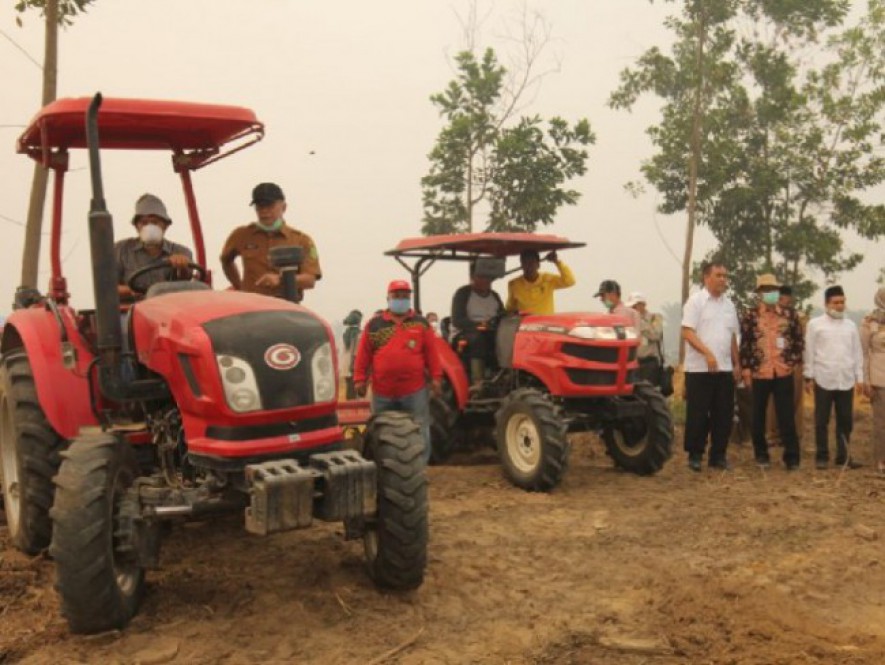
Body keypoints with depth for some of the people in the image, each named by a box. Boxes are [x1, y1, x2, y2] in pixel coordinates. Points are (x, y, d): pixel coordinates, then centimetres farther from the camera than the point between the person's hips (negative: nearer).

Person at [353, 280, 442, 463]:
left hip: (415, 390, 0)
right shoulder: (374, 324, 5)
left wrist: (436, 377, -2)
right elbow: (363, 354, 3)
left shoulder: (421, 323, 7)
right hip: (382, 391, 1)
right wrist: (360, 379, -2)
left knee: (419, 433, 3)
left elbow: (431, 352, 3)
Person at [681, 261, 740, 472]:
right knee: (698, 414, -1)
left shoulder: (729, 304, 13)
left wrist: (736, 363, 14)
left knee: (723, 414, 8)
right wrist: (707, 353, -24)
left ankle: (718, 455, 18)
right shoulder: (695, 301, -6)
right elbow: (687, 333, -14)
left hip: (725, 369, 6)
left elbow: (733, 336, 19)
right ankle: (695, 455, 10)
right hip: (700, 368, -6)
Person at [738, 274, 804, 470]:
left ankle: (792, 456, 8)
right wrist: (745, 370, -5)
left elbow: (799, 340, 11)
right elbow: (744, 344, -1)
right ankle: (761, 454, 22)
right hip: (758, 373, 0)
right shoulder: (750, 315, 0)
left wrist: (794, 361, 1)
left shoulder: (789, 314, 5)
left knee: (787, 416, 1)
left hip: (784, 373, 1)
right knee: (758, 416, 9)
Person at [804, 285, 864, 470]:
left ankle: (843, 455, 18)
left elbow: (857, 353, 11)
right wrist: (809, 377, -3)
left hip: (846, 381, 3)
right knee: (821, 421, 3)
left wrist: (859, 378, 7)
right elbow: (810, 352, -1)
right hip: (824, 380, -3)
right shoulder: (815, 324, 0)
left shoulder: (850, 325, 10)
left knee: (846, 421, 7)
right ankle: (822, 456, 12)